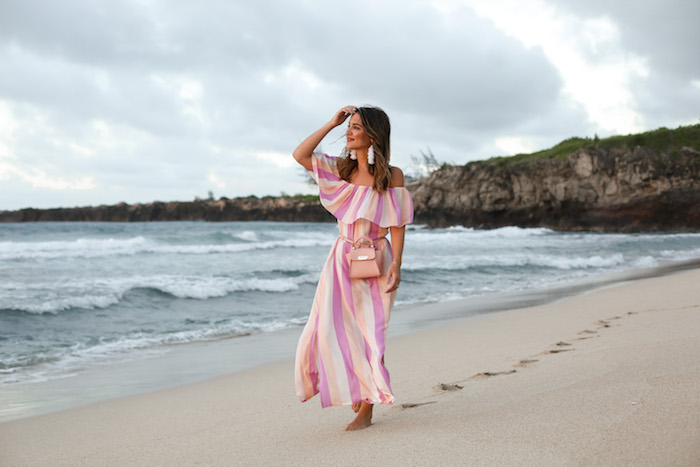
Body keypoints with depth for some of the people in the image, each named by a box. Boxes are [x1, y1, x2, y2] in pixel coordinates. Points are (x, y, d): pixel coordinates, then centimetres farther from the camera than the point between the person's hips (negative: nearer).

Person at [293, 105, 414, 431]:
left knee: (369, 334, 0)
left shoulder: (391, 176, -4)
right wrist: (331, 124, -2)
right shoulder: (342, 169, 7)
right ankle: (353, 389, 26)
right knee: (330, 328, -1)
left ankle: (366, 410, 9)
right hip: (342, 259, 4)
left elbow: (397, 224, -6)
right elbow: (300, 155, 0)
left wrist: (396, 264, -15)